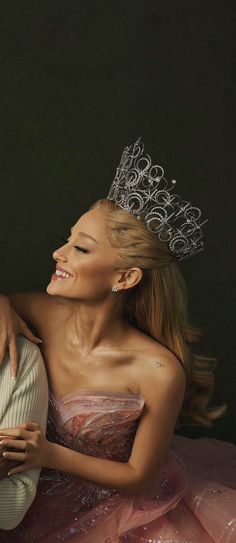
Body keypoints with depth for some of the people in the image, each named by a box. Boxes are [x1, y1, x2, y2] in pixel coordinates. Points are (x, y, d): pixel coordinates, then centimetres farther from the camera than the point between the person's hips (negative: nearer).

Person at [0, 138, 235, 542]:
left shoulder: (159, 373, -27)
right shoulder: (44, 314, -17)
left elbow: (139, 477, -14)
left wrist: (52, 455, -25)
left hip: (117, 506, -3)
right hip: (41, 499, 3)